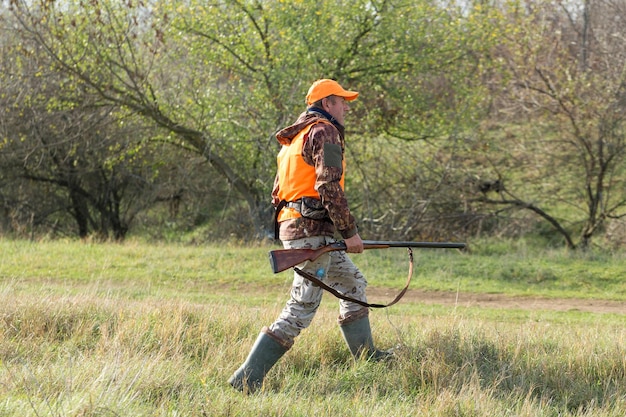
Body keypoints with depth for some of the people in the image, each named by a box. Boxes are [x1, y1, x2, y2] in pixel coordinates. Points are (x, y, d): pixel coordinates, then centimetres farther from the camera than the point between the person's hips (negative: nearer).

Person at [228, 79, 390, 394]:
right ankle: (246, 380, -13)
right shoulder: (324, 132, -9)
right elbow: (329, 187, -19)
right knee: (301, 309, -10)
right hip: (313, 229, -10)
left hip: (291, 226, 10)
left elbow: (278, 192, 21)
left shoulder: (295, 137, 20)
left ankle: (365, 356, 28)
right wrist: (350, 232, -16)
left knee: (353, 285, 22)